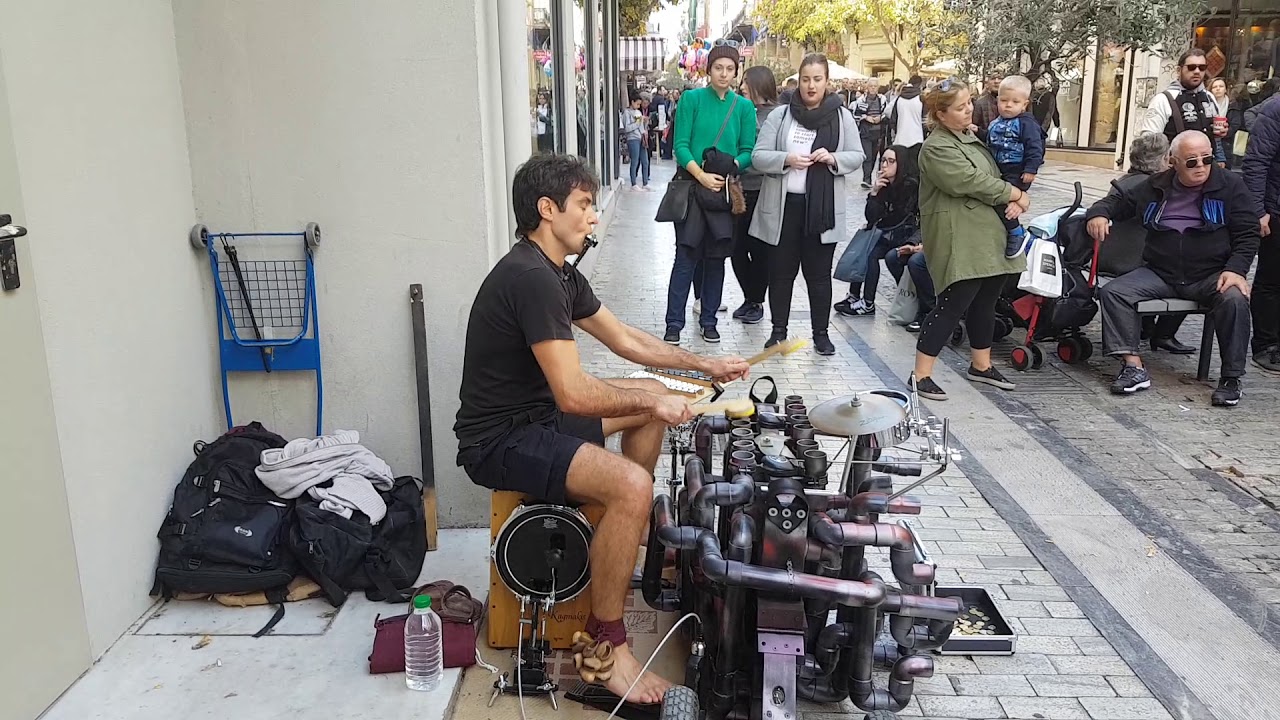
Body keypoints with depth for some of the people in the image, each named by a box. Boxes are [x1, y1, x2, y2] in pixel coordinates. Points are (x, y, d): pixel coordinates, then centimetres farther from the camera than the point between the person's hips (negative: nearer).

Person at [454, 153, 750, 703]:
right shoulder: (531, 278, -24)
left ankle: (636, 541, 31)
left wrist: (705, 365, 9)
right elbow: (574, 395, -29)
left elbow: (625, 340, 16)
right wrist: (652, 400, -15)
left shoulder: (559, 272, 8)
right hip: (499, 441, -10)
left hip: (537, 413, 10)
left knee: (652, 402, 18)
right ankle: (605, 648, -13)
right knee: (631, 486, -28)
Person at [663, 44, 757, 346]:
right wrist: (702, 175, -19)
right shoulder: (691, 99, 0)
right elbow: (681, 145, -6)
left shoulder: (743, 107, 6)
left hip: (725, 190, 3)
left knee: (716, 257, 8)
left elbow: (748, 151, 4)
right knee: (686, 256, -5)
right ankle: (674, 324, -1)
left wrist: (730, 168, -16)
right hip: (691, 186, -2)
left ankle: (708, 320, 18)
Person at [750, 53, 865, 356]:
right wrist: (786, 159, -20)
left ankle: (821, 333, 17)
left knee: (819, 272, 7)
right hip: (783, 205, 0)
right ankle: (779, 330, 19)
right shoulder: (780, 115, 3)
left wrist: (833, 158, -14)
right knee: (781, 270, 7)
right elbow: (758, 156, -2)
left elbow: (857, 157, 7)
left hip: (822, 207, 0)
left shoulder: (842, 116, 5)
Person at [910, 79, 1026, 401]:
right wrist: (1016, 194, -9)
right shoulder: (937, 148, -12)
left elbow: (993, 177, 17)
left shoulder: (971, 138, 18)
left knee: (985, 303, 16)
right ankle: (921, 375, -2)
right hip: (960, 242, -9)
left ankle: (981, 365, 31)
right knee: (953, 304, -9)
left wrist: (1013, 202, -4)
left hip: (988, 236, 9)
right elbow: (973, 182, -20)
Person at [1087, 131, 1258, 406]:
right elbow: (1120, 200, 19)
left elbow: (1247, 234, 1)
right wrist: (1099, 213, -6)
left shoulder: (1230, 185, 2)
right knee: (1112, 292, -20)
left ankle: (1231, 378, -19)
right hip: (1160, 275, 3)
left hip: (1211, 276, -2)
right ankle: (1134, 368, -24)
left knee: (1235, 299, -33)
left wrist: (1235, 270, -16)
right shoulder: (1156, 186, 8)